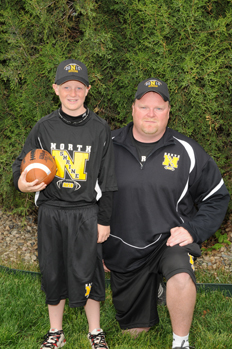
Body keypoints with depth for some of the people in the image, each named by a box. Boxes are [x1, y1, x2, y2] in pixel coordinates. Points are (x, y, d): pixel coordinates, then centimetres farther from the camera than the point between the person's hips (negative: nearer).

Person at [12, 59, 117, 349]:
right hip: (51, 212, 2)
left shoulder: (100, 129, -1)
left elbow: (107, 180, 2)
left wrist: (104, 220, 1)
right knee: (52, 273, 9)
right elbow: (21, 164, 8)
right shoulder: (44, 127, 2)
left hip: (86, 213, -2)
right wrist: (21, 182, -16)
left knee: (85, 274, 1)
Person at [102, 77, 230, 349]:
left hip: (170, 239, -2)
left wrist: (193, 230, -10)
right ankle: (149, 287, 43)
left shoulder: (187, 152, -4)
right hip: (123, 249, 2)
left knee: (181, 278, -36)